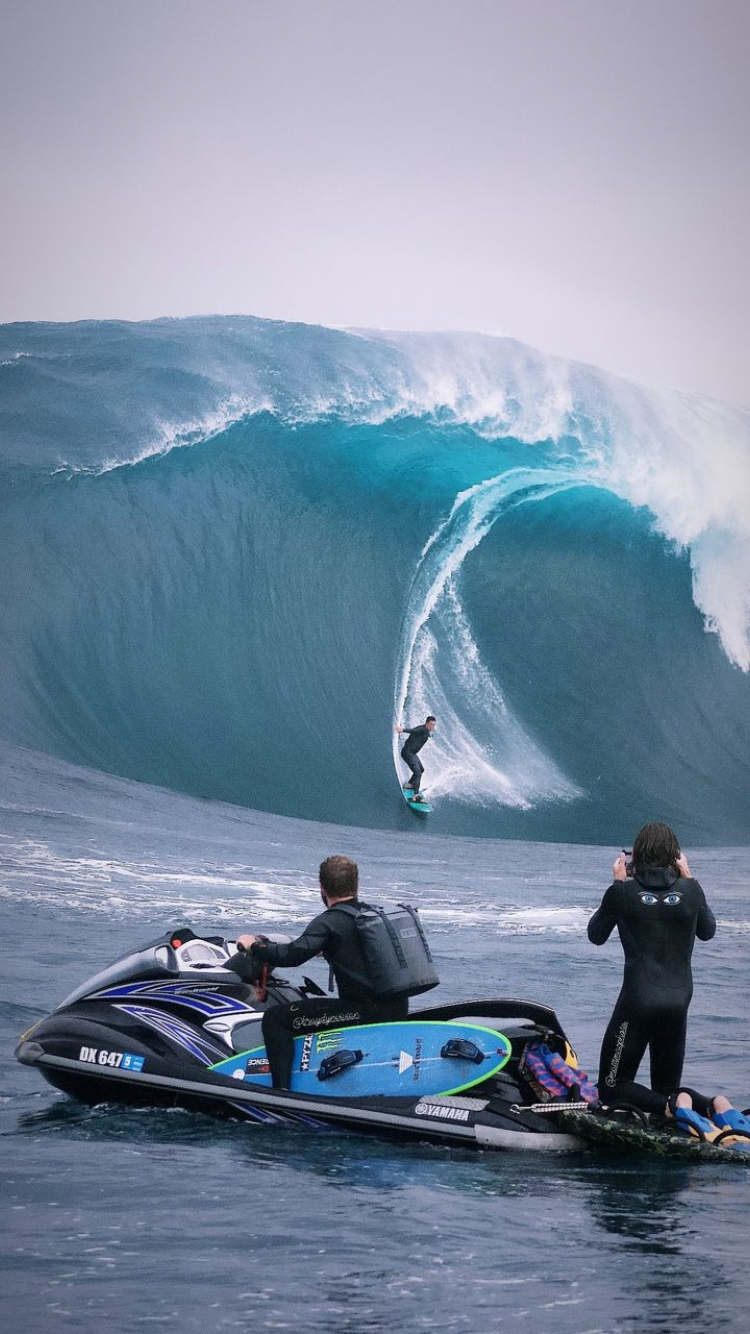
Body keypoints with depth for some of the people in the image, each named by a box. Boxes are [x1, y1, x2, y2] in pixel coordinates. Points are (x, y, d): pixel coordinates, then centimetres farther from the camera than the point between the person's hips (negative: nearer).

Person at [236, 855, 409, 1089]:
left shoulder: (328, 922, -9)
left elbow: (291, 955, -19)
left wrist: (254, 945, -2)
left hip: (366, 1010, -8)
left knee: (275, 1018, -8)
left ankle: (280, 1094, -18)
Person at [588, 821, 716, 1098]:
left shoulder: (624, 892, -9)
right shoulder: (690, 890, -3)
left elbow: (596, 936, 7)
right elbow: (707, 931, 16)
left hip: (638, 1000, -3)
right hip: (679, 1000, 3)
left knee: (612, 1089, 2)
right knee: (668, 1091, 14)